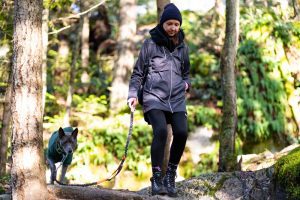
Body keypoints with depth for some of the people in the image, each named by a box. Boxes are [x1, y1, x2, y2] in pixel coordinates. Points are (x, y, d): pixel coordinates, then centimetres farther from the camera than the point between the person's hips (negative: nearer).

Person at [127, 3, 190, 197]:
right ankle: (157, 178, -14)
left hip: (177, 99, 3)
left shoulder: (183, 47, 15)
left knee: (181, 132, -18)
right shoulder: (150, 44, 5)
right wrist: (133, 94, -5)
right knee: (161, 131, -25)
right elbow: (138, 72, 7)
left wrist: (186, 83, 6)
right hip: (154, 97, -3)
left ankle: (171, 175, 1)